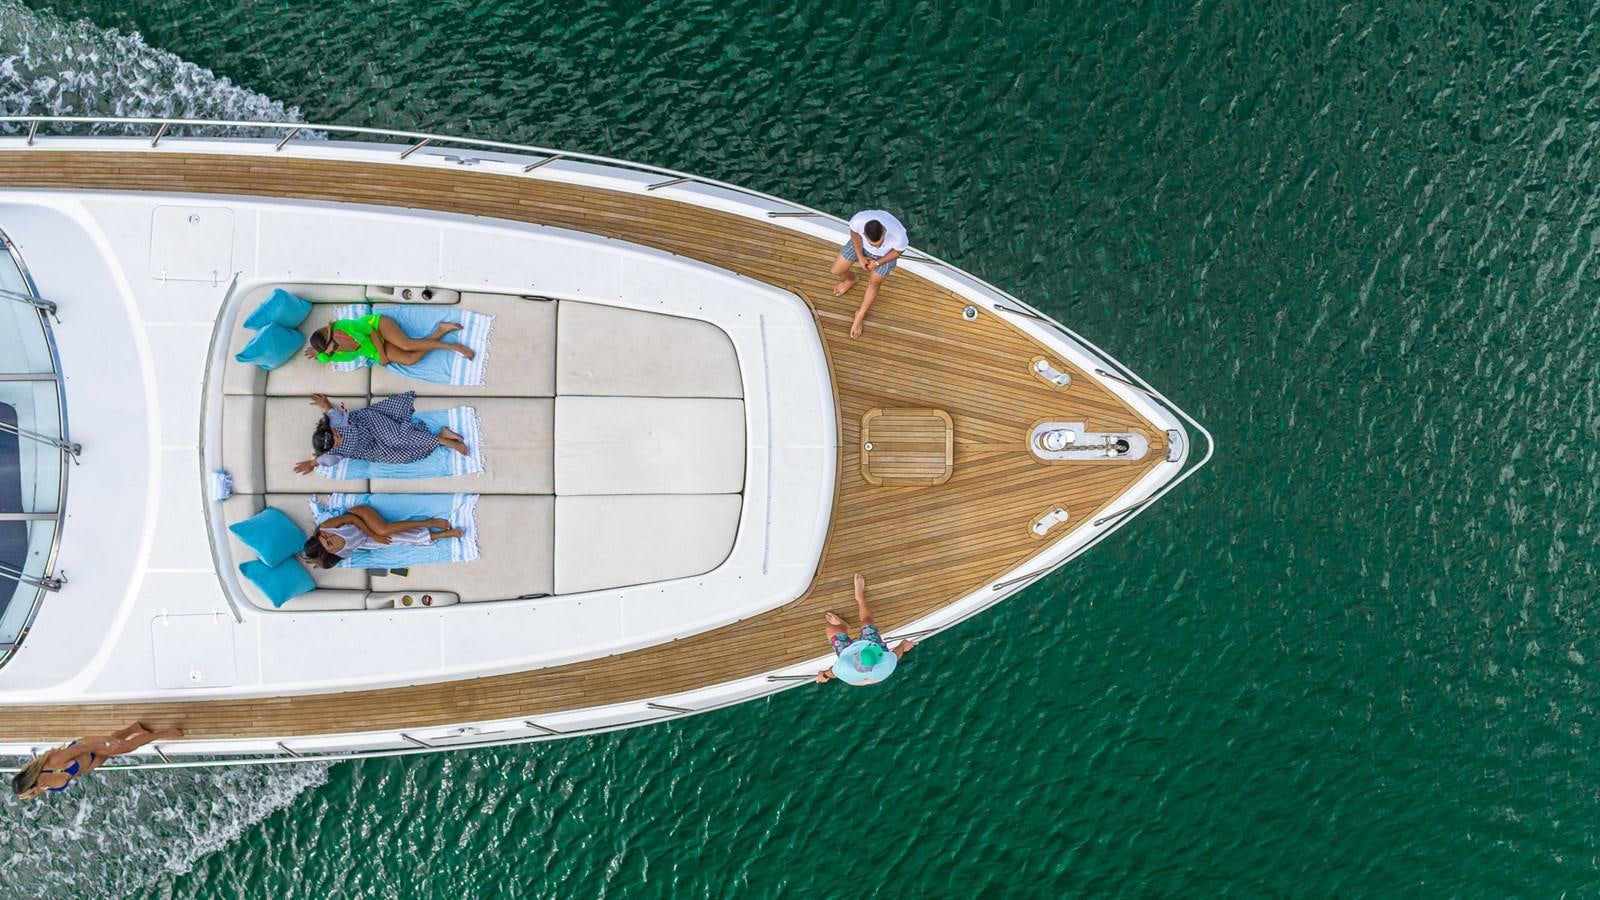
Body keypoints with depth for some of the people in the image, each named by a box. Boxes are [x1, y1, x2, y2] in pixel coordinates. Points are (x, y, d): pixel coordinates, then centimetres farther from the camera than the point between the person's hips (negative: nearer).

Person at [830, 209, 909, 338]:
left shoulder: (898, 235, -45)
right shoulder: (858, 220, -42)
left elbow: (898, 251, -19)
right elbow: (854, 232, -14)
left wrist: (877, 263, -16)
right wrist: (860, 257, -14)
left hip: (886, 254, -2)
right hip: (862, 244, 2)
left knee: (874, 283, 12)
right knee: (836, 271, 7)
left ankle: (860, 315, 41)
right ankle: (850, 280, 45)